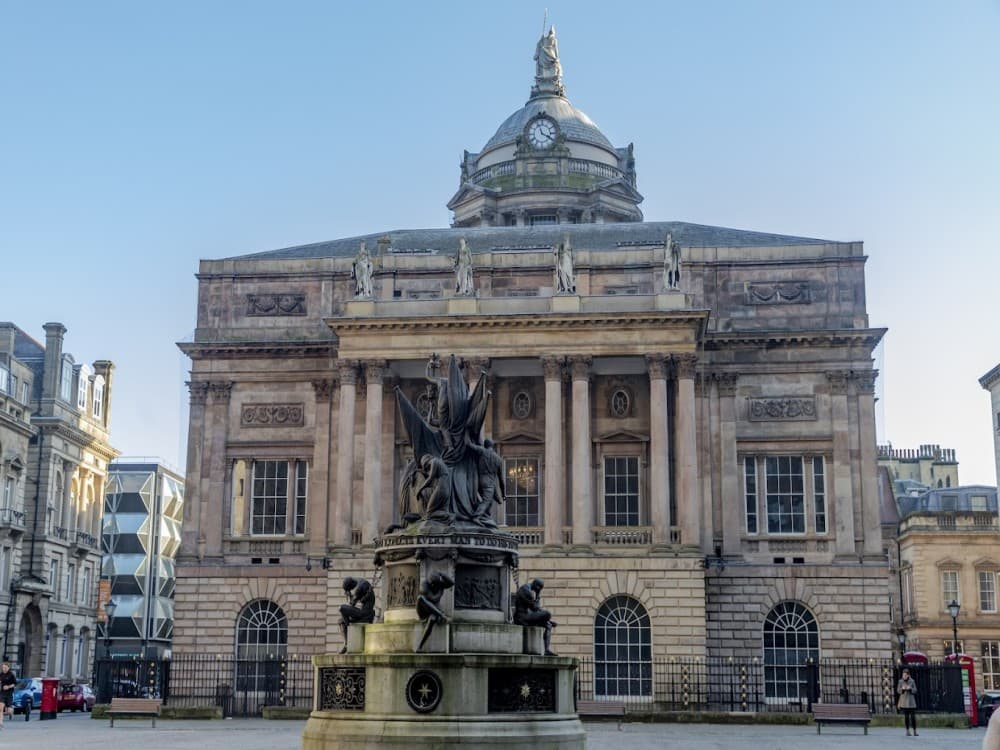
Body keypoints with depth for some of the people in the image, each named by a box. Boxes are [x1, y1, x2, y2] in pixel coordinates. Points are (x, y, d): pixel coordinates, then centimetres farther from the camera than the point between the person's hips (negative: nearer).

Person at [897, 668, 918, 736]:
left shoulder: (912, 681, 0)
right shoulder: (901, 681, 2)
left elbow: (915, 691, 2)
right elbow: (898, 690, 4)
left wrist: (910, 688, -18)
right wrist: (902, 689, -16)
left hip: (911, 701, 0)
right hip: (904, 701, 0)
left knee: (913, 716, -5)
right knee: (906, 716, 0)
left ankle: (915, 731, -1)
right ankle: (907, 731, 6)